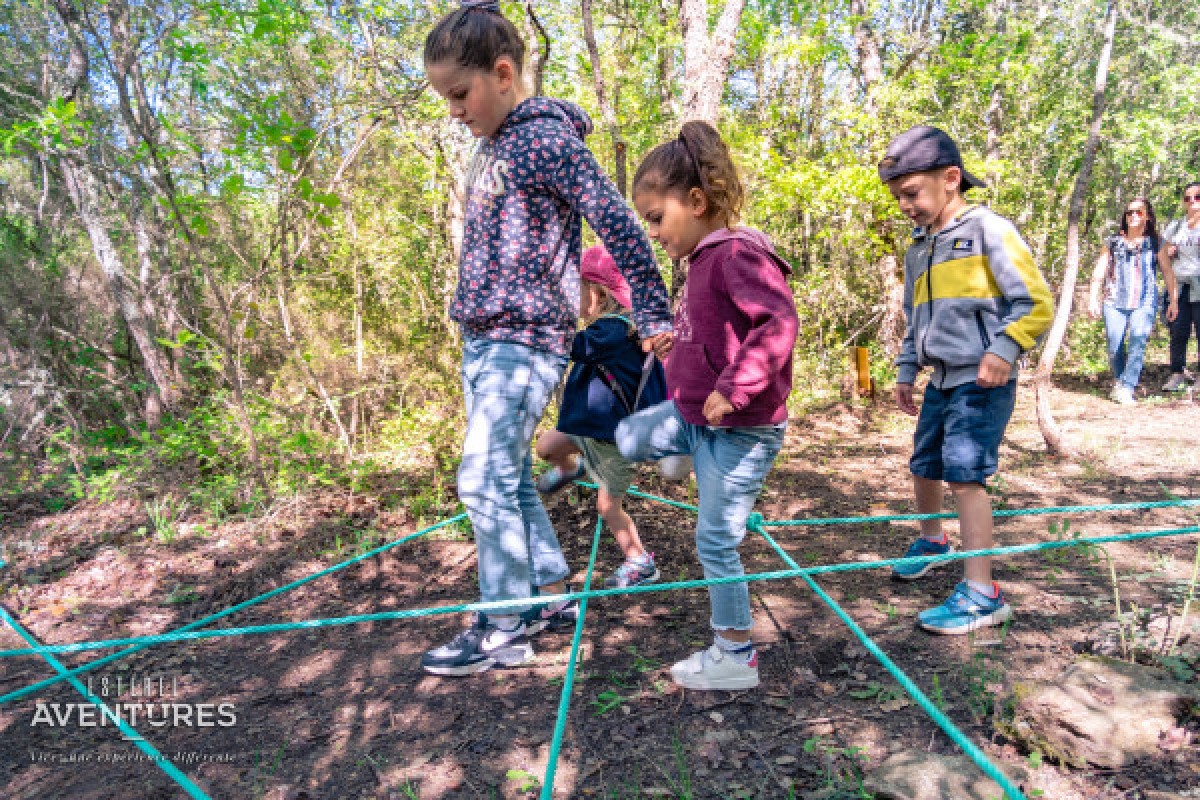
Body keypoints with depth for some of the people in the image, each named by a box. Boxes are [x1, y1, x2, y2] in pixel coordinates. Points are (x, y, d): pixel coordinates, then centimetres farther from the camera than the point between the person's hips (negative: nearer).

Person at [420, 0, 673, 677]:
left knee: (486, 481, -8)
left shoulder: (546, 139, -11)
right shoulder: (492, 147, 16)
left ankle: (503, 630, 7)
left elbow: (619, 224, -14)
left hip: (525, 342, -9)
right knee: (511, 477, 12)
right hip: (483, 340, 9)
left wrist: (654, 313, -11)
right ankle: (553, 597, 26)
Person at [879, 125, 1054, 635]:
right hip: (941, 381, 8)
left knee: (964, 474, -14)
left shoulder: (988, 230, -9)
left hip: (982, 382, -8)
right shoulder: (918, 248, 13)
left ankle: (983, 595, -7)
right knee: (923, 466, 17)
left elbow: (1036, 302, -11)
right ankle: (932, 541, 44)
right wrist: (906, 372, 19)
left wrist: (1004, 347, -23)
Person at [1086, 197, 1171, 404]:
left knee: (1138, 338, -22)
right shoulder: (1113, 242, 14)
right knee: (1114, 346, -7)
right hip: (1115, 302, 1)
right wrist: (1093, 299, 4)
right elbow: (1099, 272, 12)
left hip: (1144, 303, -1)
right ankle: (1118, 381, 17)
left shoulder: (1155, 244, 13)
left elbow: (1168, 273, 13)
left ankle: (1127, 388, -18)